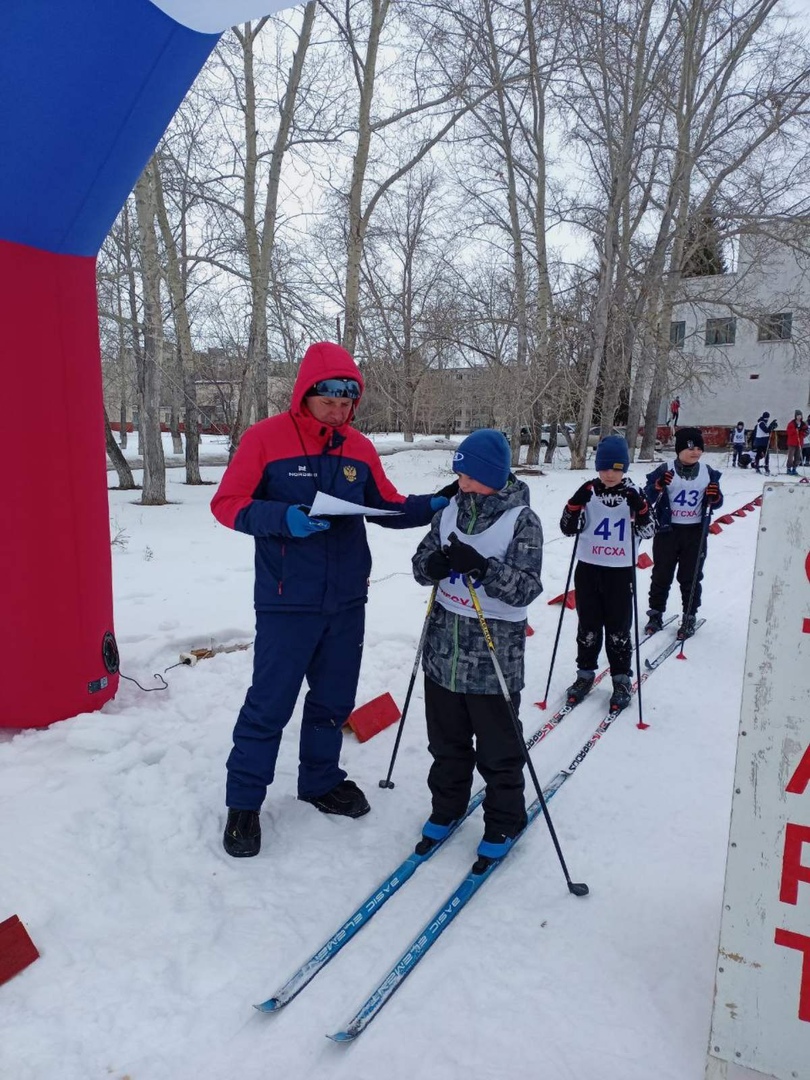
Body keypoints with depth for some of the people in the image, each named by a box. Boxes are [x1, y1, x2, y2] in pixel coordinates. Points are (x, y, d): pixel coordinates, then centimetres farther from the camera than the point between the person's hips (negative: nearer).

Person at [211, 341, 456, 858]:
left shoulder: (360, 447, 5)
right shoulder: (266, 437, -9)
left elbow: (386, 505, 13)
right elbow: (228, 503, -10)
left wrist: (434, 505, -4)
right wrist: (283, 518, -27)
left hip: (347, 601, 5)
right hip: (287, 602, -5)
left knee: (335, 699, 16)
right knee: (269, 704, 2)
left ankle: (321, 780, 37)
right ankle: (244, 801, 21)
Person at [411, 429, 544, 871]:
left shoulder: (522, 521, -11)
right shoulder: (450, 512, 3)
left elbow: (526, 588, -18)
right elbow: (421, 566, 6)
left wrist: (481, 567, -32)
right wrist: (434, 562, -17)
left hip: (494, 657, -4)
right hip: (443, 650, 5)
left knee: (498, 749, 10)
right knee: (446, 740, 19)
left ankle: (504, 822, 31)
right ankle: (446, 807, 39)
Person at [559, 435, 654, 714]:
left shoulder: (633, 493, -2)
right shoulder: (588, 492, -3)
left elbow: (646, 531, -5)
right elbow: (568, 529, -5)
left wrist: (639, 507, -21)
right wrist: (576, 503, -20)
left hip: (620, 571, -1)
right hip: (588, 568, 1)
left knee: (618, 627, 6)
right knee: (588, 625, 10)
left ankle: (621, 679, 21)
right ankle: (585, 673, 26)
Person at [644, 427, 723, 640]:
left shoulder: (708, 472, 4)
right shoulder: (665, 470, -6)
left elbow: (716, 503, 11)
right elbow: (647, 498, -7)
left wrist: (715, 498, -11)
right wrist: (657, 487, -26)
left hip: (695, 532, 2)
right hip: (667, 530, -2)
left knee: (691, 577, 7)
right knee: (661, 575, 8)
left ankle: (689, 618, 20)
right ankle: (656, 613, 23)